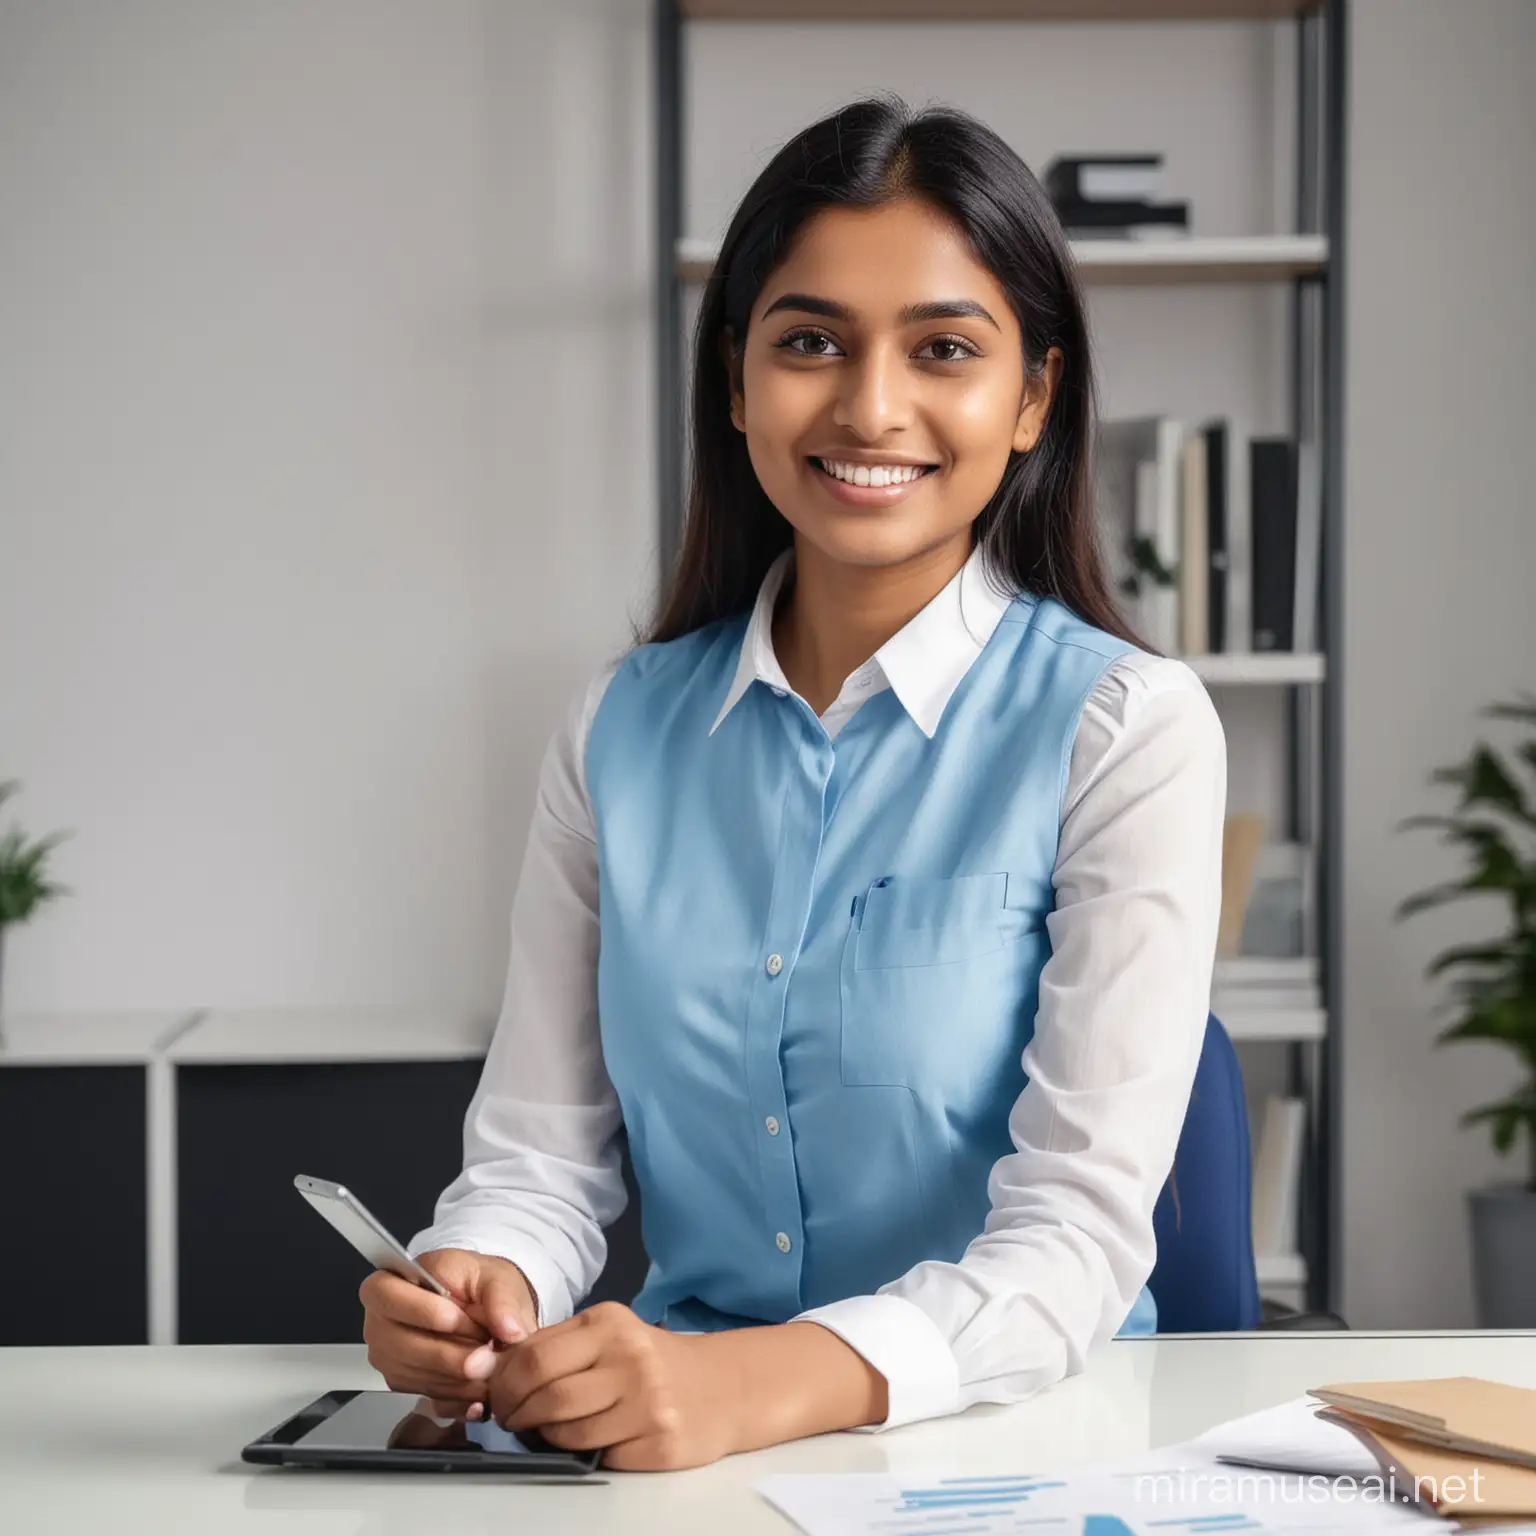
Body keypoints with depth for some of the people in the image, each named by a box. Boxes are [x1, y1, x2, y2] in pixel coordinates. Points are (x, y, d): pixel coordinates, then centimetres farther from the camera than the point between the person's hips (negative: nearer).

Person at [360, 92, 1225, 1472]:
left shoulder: (1130, 731, -8)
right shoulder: (622, 730, 5)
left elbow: (1080, 1227, -17)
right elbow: (540, 1150, 5)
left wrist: (761, 1382, -33)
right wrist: (478, 1291, -19)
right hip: (678, 1448, 3)